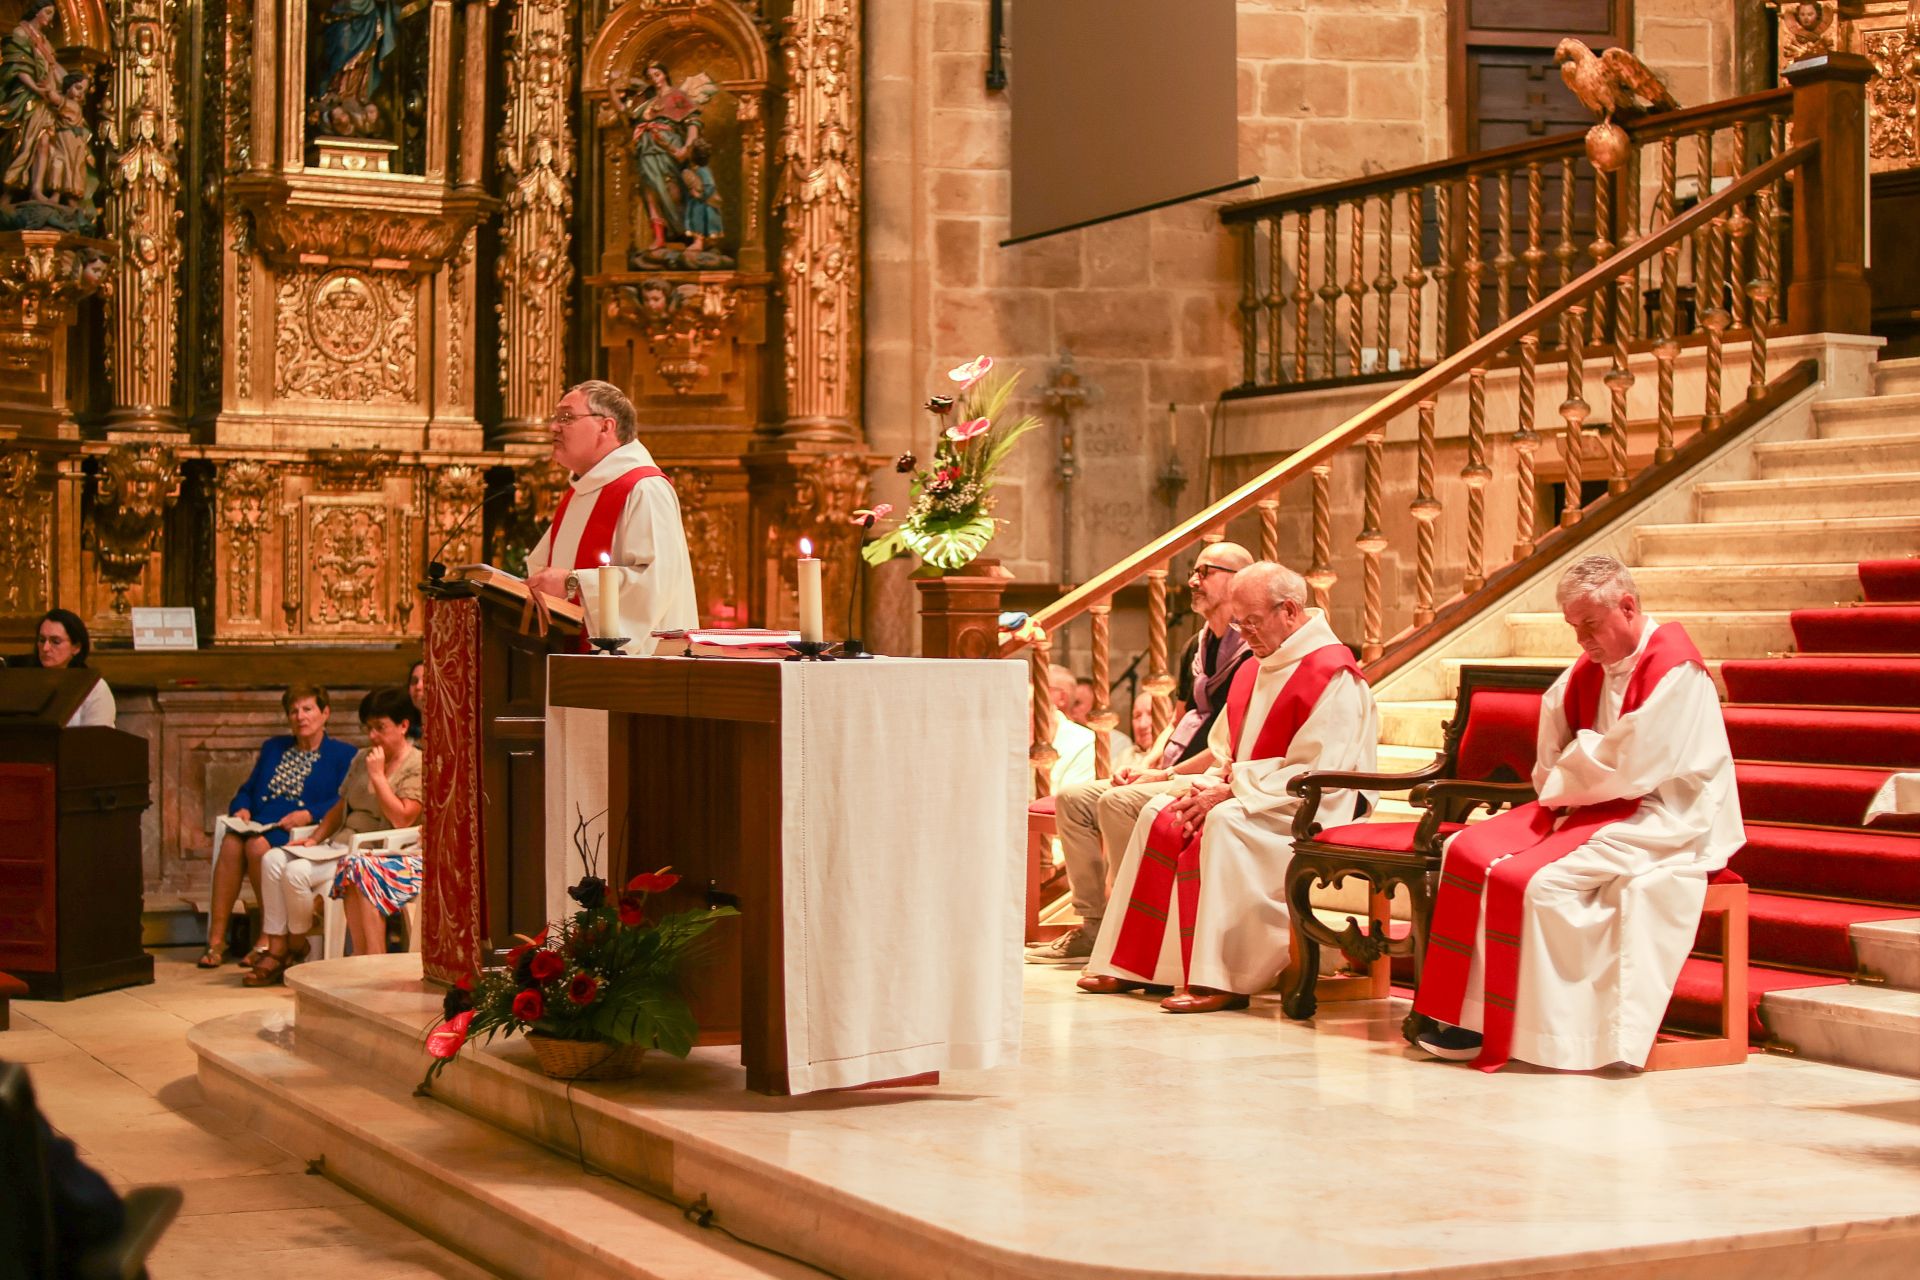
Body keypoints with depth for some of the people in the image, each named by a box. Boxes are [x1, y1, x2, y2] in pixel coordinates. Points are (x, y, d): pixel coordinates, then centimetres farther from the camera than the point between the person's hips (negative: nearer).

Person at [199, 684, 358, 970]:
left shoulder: (343, 754, 9)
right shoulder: (273, 748, 30)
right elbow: (247, 789, 27)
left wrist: (309, 815, -19)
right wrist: (241, 809, 3)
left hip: (302, 832, -5)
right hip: (259, 824, 5)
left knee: (258, 845, -35)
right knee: (231, 843, -30)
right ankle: (215, 940, -32)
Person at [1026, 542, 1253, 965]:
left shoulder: (1250, 653, -11)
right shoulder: (1195, 649, 19)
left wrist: (1165, 775, -16)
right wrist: (1145, 767, 6)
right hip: (1174, 779, 10)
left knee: (1118, 802, -29)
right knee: (1073, 799, -2)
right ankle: (1094, 926, -5)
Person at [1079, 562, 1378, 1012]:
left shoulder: (1333, 675, -16)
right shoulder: (1255, 668, 14)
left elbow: (1314, 773, -23)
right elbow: (1225, 748, 19)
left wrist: (1231, 792, -22)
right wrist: (1209, 785, -4)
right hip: (1244, 796, 10)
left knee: (1226, 822, -34)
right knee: (1160, 815, 0)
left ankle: (1219, 980, -34)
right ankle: (1134, 963, 0)